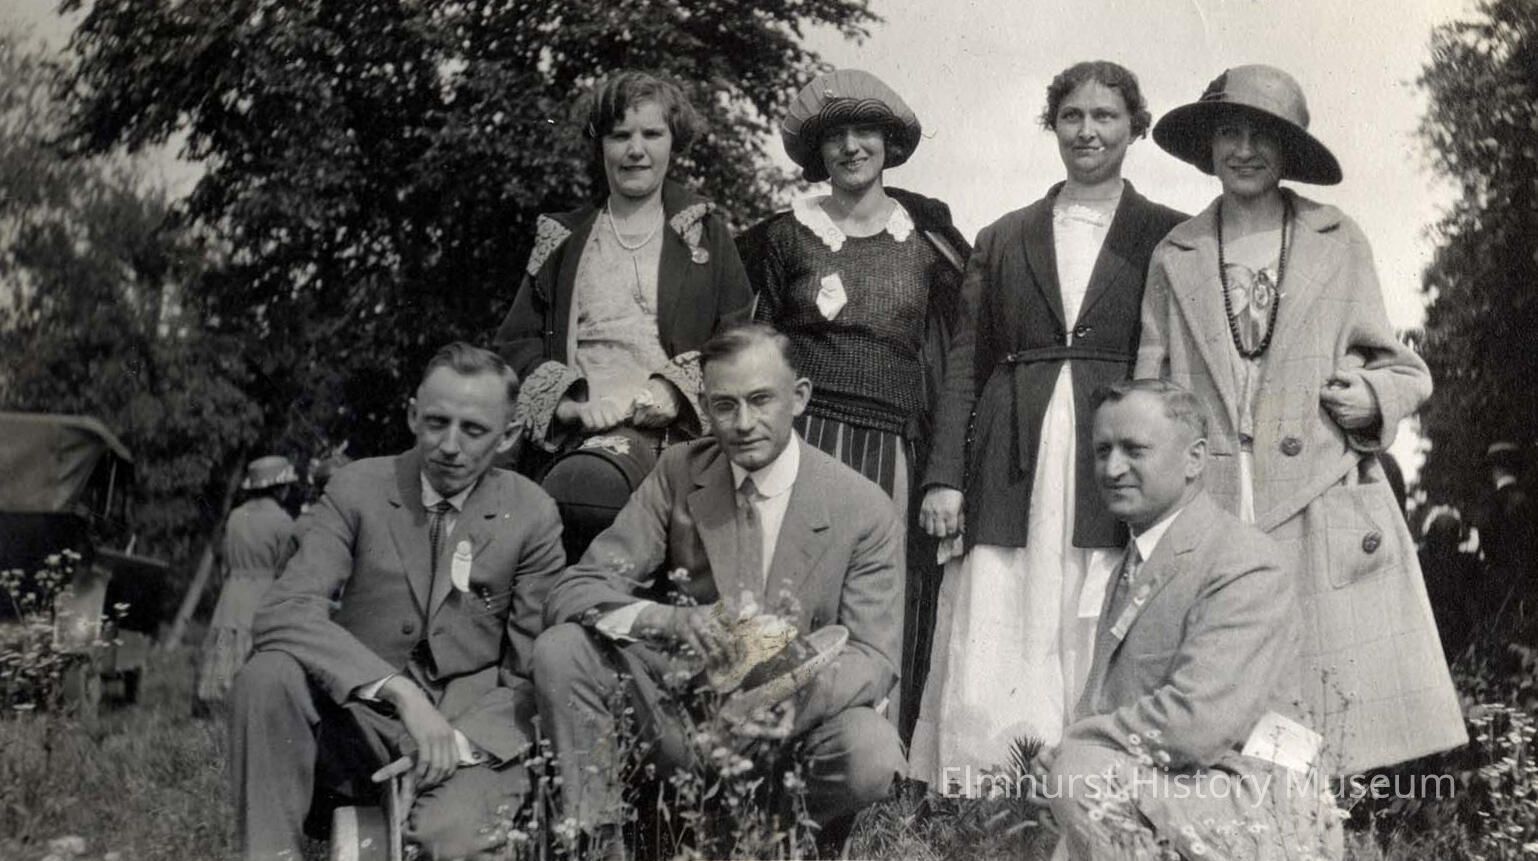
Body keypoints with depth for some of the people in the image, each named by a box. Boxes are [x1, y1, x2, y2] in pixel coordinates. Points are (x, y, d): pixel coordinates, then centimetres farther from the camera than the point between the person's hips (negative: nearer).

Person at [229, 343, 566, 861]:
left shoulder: (532, 516, -3)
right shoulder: (358, 488, -3)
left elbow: (534, 675, -1)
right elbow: (283, 613, -17)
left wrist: (459, 742, -20)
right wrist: (400, 691, -29)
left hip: (475, 735, -2)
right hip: (360, 720, 2)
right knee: (268, 675, -28)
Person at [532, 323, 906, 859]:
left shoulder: (866, 511, -10)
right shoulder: (678, 473, -4)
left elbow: (873, 658, -11)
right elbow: (574, 591, -9)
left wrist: (794, 699, -34)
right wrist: (671, 620, -31)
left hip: (799, 716, -1)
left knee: (870, 755, -34)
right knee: (560, 649, -20)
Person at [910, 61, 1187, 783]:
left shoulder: (1169, 236, 10)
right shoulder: (1003, 238, 17)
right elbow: (965, 364, 13)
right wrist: (944, 476, 3)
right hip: (1014, 480, 2)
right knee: (987, 677, -4)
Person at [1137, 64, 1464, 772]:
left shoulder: (1339, 243, 9)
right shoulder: (1174, 257, 11)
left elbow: (1400, 369, 16)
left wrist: (1375, 396, -5)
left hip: (1320, 509, -1)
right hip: (1206, 511, 1)